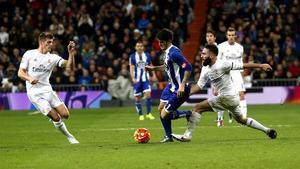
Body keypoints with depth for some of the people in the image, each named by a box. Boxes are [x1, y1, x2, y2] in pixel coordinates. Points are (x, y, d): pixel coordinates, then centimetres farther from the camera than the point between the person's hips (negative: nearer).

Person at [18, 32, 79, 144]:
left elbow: (69, 67, -6)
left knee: (65, 115, -8)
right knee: (56, 118, -14)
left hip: (47, 90, 4)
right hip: (34, 93, -4)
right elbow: (20, 73, 1)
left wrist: (71, 54, -22)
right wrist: (29, 78, -19)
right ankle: (69, 137, 6)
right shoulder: (29, 54, 0)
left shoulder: (53, 57, 5)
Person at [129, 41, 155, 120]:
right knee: (137, 98, 2)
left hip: (145, 79, 1)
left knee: (148, 94, -14)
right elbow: (131, 68, -6)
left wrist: (153, 75, 7)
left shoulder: (147, 55, 5)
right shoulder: (132, 57, -1)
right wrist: (133, 78, -18)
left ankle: (148, 113, -6)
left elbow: (150, 66, 15)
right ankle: (140, 115, 14)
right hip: (137, 80, -1)